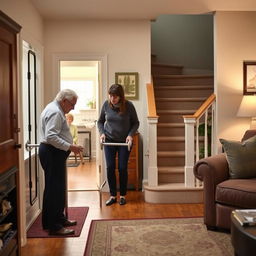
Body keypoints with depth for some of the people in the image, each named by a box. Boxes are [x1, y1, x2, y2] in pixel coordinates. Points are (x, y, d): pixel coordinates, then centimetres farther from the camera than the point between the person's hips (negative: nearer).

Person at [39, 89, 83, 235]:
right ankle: (53, 226, -2)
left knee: (58, 188, 17)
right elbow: (51, 137, -26)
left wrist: (70, 146, 20)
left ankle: (59, 218, 29)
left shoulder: (55, 110, 18)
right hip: (52, 153, -11)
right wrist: (70, 147, -26)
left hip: (54, 153, 11)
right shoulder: (55, 112, -17)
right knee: (54, 189, -7)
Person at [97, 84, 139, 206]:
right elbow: (100, 121, 7)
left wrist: (130, 134, -16)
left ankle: (123, 195, 18)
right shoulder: (106, 104, -7)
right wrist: (102, 133, -9)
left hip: (124, 141, -2)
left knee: (122, 168, 1)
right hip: (109, 140, 2)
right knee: (110, 167, 0)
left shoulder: (128, 105, -13)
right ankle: (113, 195, 13)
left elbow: (135, 123, -2)